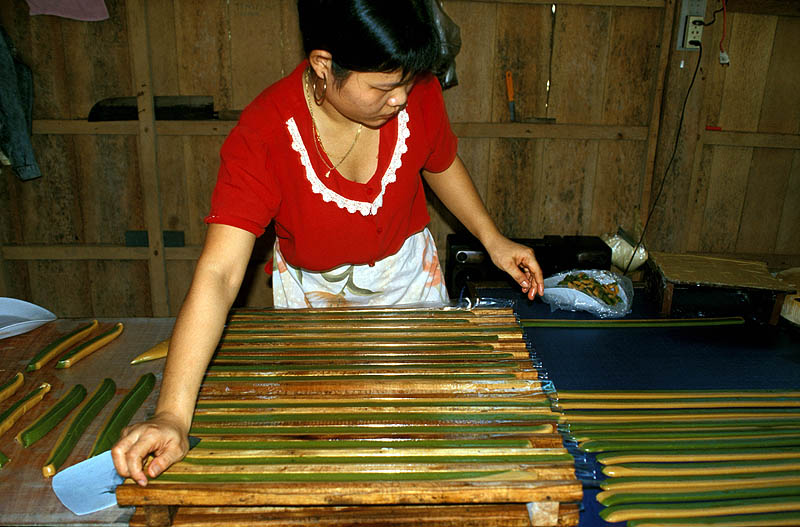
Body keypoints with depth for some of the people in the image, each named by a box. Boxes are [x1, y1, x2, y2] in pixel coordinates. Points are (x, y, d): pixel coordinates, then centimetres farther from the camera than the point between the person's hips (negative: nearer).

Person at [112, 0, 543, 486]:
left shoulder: (418, 93, -23)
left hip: (407, 272, 3)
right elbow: (217, 276, -40)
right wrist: (174, 415, -47)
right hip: (312, 287, -2)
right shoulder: (262, 137, -33)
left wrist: (492, 237, -5)